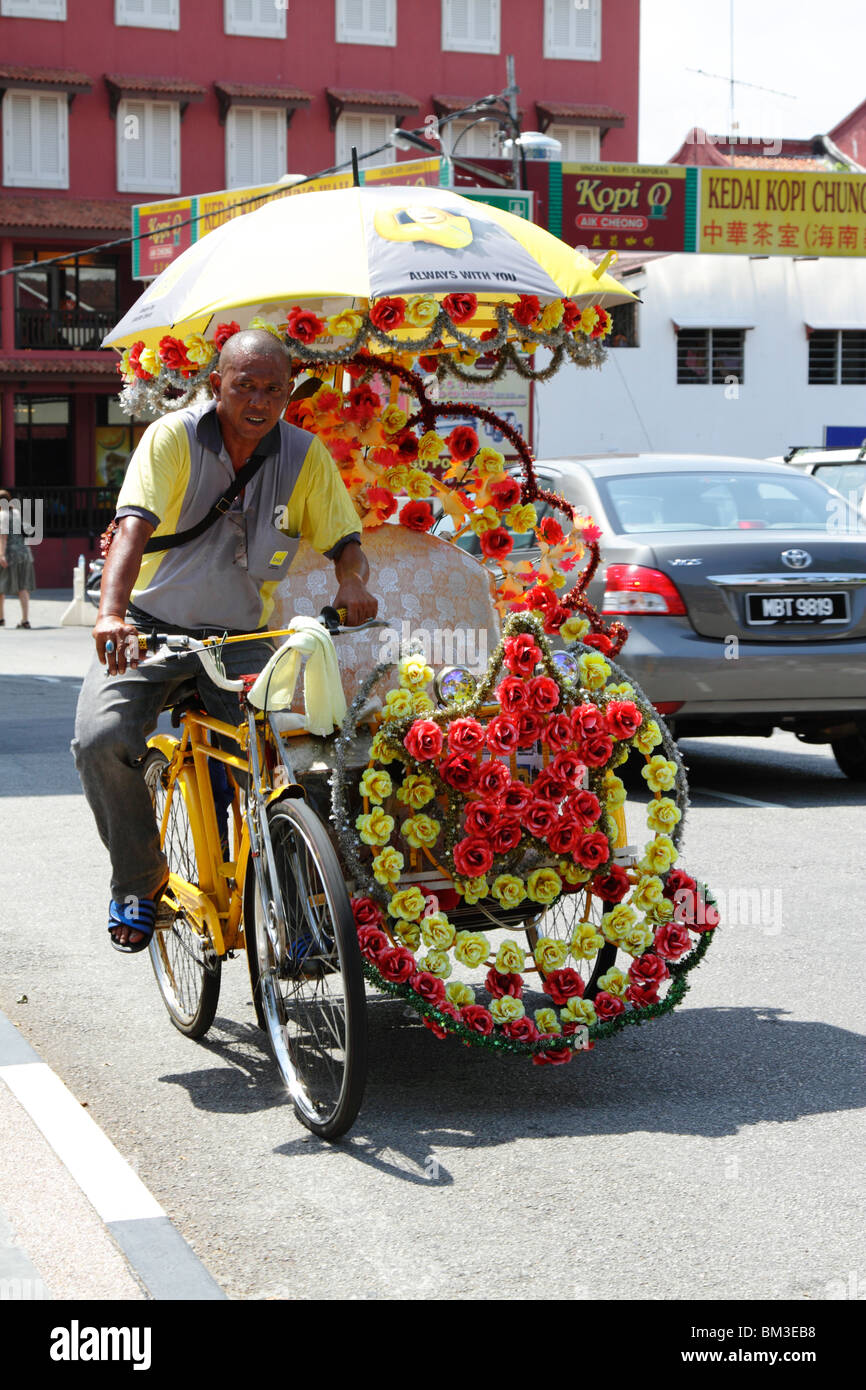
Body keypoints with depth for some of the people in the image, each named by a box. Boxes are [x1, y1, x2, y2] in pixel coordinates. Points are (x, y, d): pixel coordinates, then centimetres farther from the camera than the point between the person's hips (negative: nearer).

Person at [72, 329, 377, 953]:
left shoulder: (306, 455, -2)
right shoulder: (173, 437, -11)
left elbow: (345, 542, 1)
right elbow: (134, 526, -25)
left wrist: (352, 583, -25)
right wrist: (111, 613, -42)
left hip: (241, 638, 1)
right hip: (151, 628, -1)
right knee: (101, 739, -25)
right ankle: (141, 878, 1)